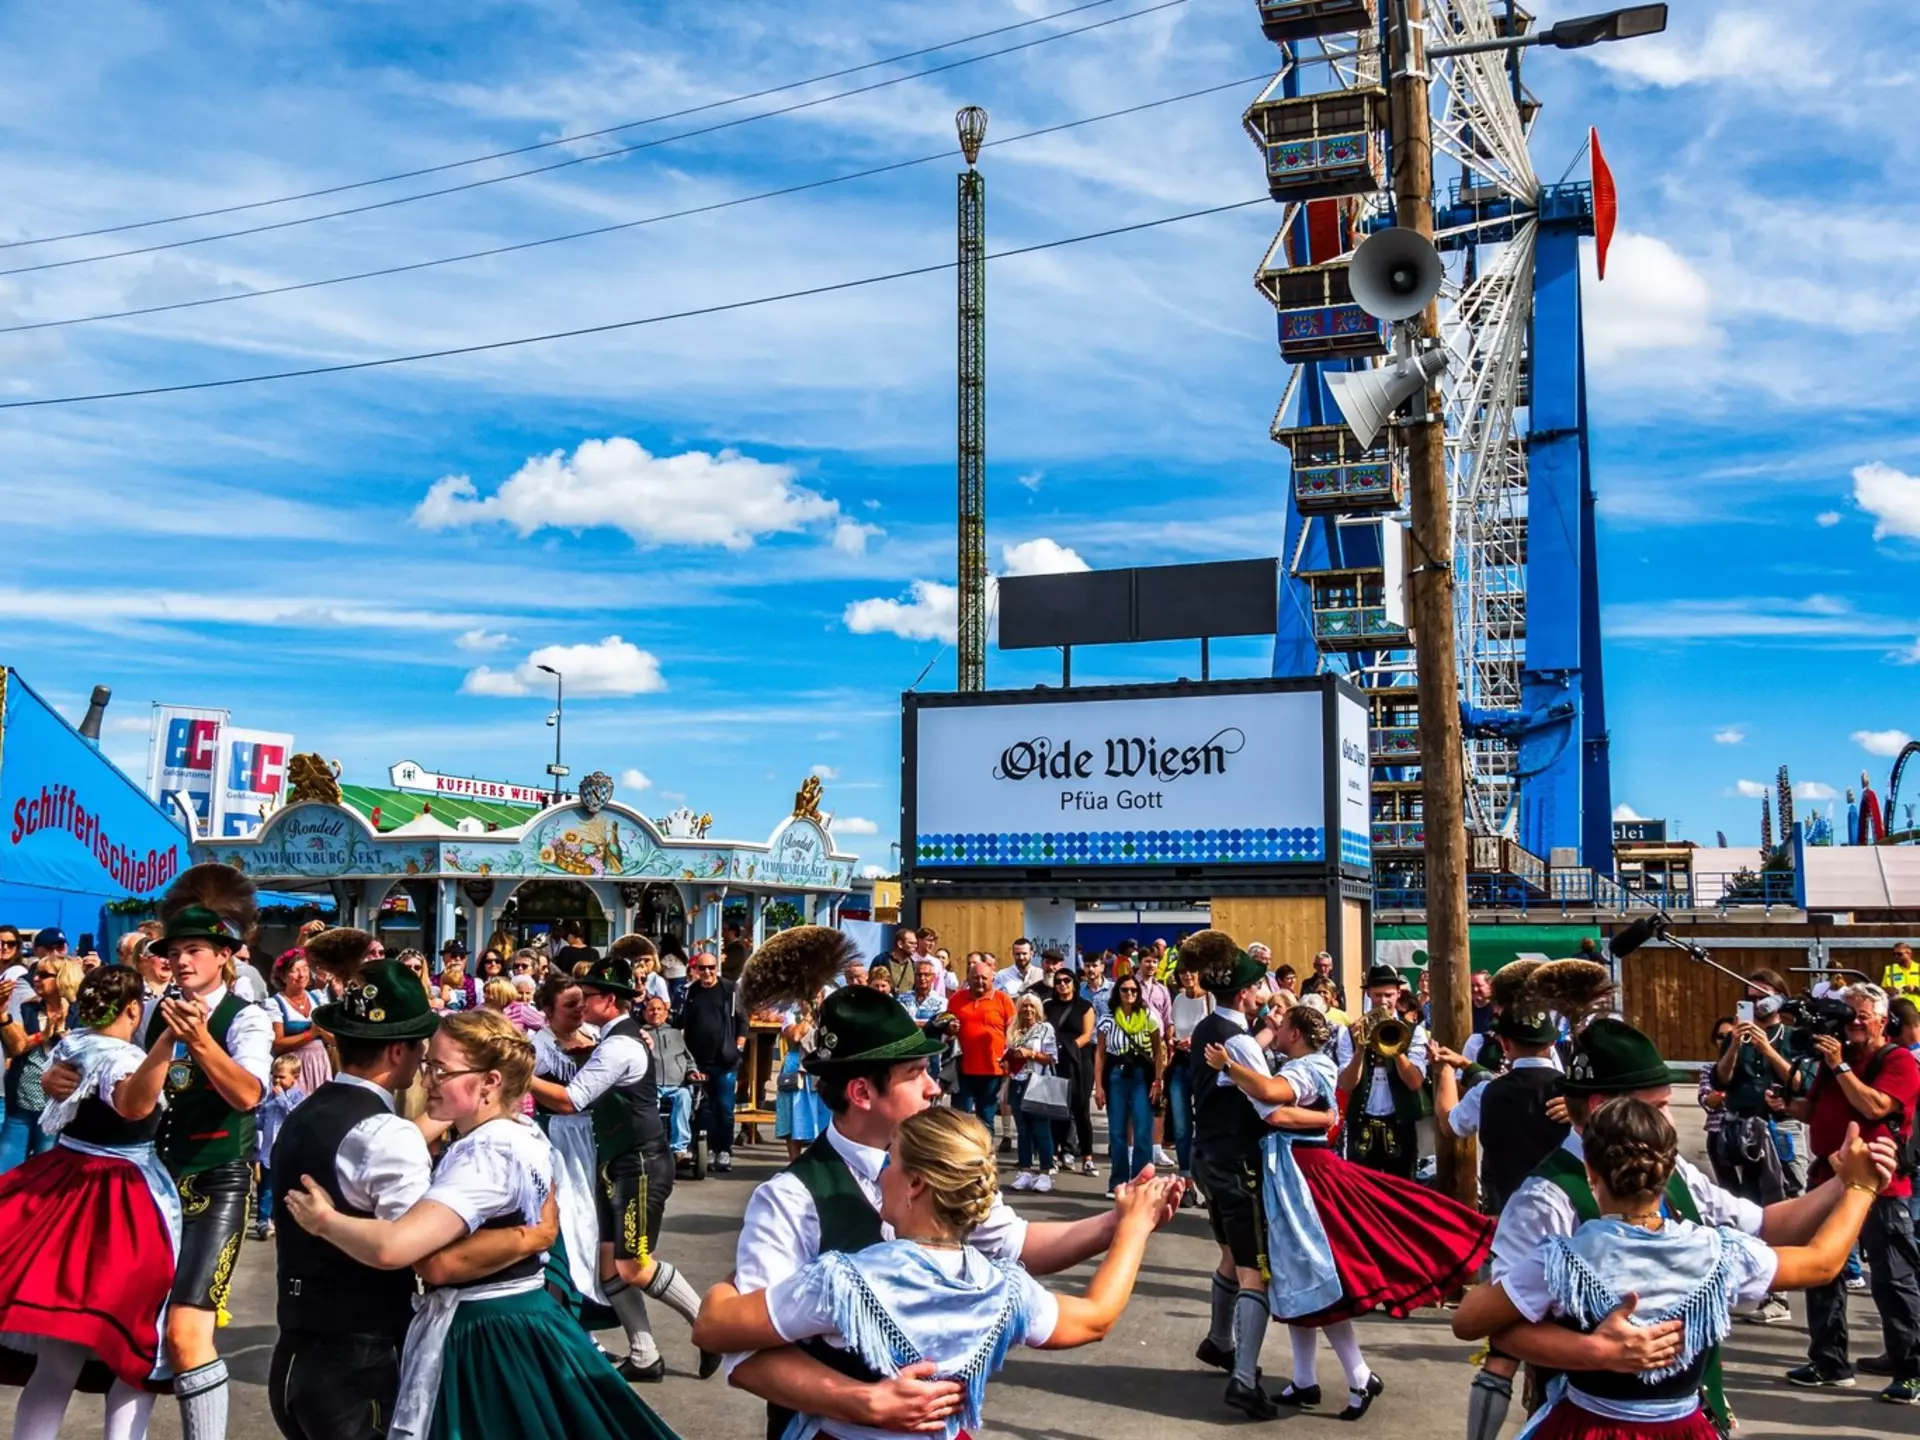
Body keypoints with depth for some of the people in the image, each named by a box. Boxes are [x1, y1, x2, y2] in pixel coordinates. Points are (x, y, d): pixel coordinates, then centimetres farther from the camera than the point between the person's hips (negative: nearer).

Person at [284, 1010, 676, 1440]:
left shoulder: (486, 1155, -25)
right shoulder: (527, 1134, 5)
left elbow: (392, 1247, -34)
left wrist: (325, 1220, -18)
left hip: (479, 1337, -9)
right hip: (526, 1319, 9)